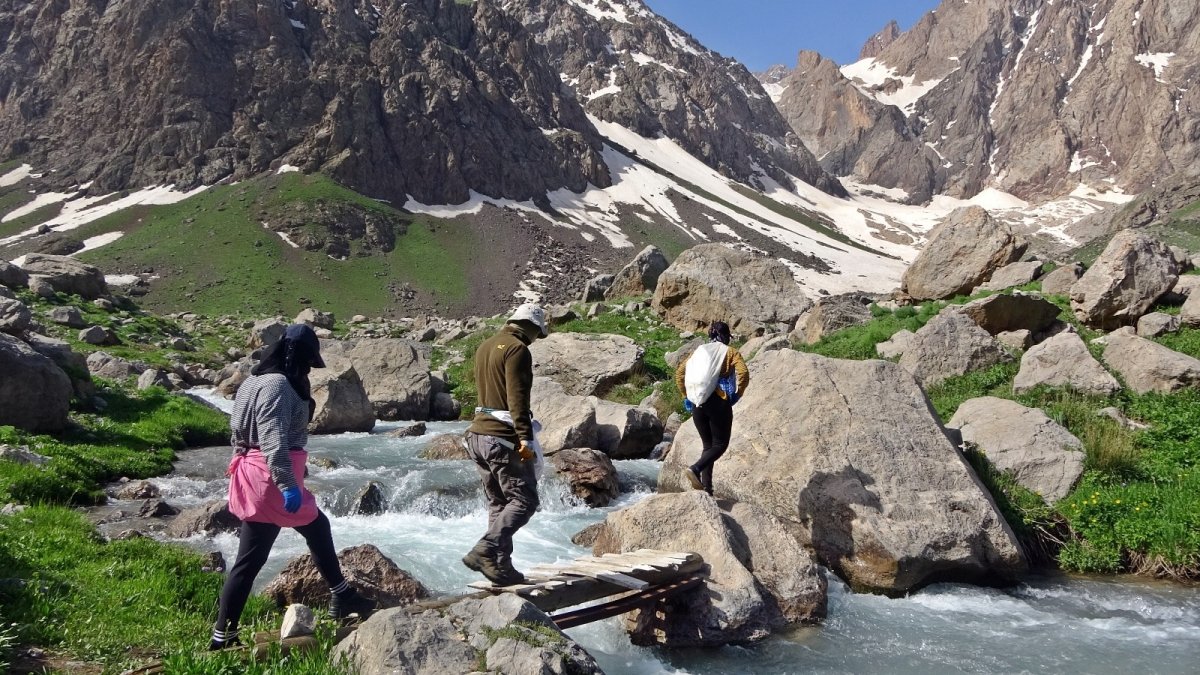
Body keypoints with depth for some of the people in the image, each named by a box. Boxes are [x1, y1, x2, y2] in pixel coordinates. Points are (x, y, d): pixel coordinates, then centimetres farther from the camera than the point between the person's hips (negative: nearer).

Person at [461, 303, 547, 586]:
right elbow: (517, 397, -20)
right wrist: (525, 438, -24)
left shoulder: (485, 346, 19)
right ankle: (484, 551, -15)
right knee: (524, 500, -4)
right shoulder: (517, 350, -10)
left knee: (498, 503, 12)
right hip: (503, 438, -9)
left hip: (478, 434, 9)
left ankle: (501, 566, 11)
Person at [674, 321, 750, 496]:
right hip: (718, 403, -5)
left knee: (707, 444, 14)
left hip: (697, 404, 5)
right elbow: (744, 374, -14)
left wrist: (686, 396, 12)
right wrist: (737, 395, -2)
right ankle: (695, 469, -20)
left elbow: (679, 372, 8)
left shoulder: (699, 351, 14)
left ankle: (706, 488, 8)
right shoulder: (731, 352, 2)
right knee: (720, 444, 5)